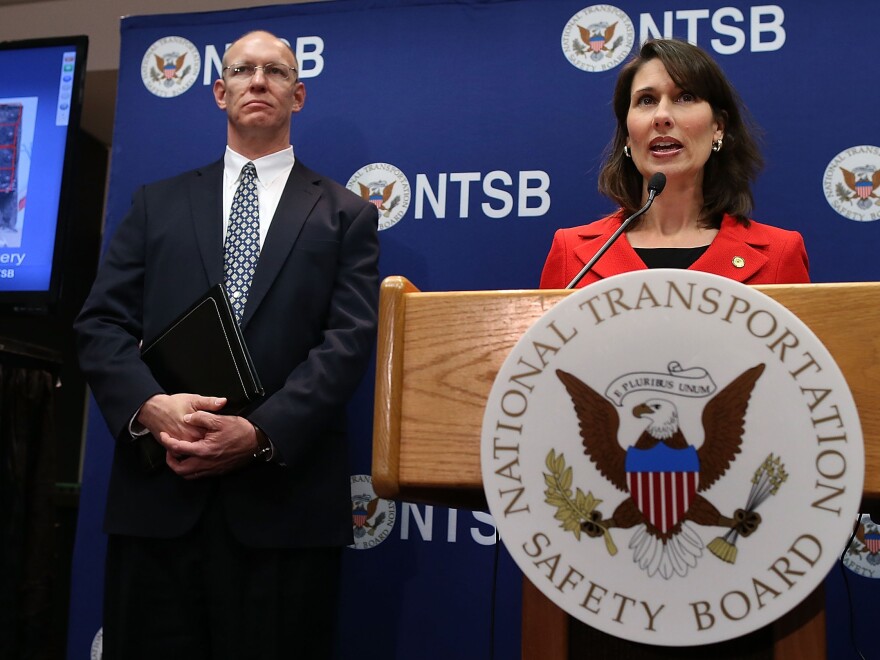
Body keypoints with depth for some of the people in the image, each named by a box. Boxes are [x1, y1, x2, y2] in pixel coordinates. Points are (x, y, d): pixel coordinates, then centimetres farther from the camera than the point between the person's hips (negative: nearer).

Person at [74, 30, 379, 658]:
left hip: (284, 497, -1)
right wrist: (150, 406, -13)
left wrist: (261, 432, -16)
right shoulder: (158, 203, 15)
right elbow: (101, 323, 7)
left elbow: (349, 340, -3)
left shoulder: (347, 214, 8)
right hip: (157, 493, 2)